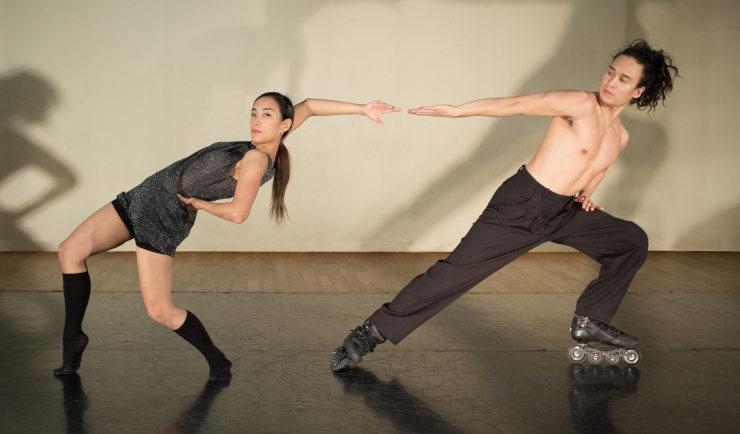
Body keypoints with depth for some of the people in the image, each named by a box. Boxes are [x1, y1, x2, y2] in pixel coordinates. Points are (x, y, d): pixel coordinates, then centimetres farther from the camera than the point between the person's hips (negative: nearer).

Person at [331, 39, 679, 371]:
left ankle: (590, 322, 15)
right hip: (521, 205, -7)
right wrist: (456, 111, -23)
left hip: (564, 213, 8)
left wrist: (586, 193, 11)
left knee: (633, 241, 9)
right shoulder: (581, 105, -13)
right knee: (458, 270, -14)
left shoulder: (621, 138, 9)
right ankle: (373, 332, -8)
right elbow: (515, 105, -18)